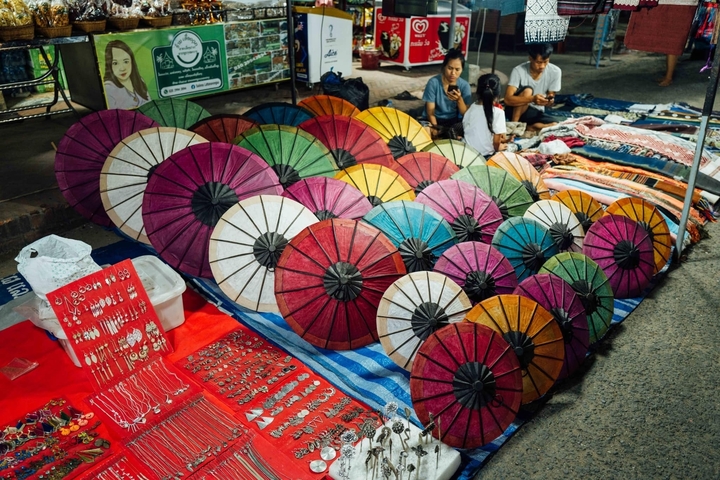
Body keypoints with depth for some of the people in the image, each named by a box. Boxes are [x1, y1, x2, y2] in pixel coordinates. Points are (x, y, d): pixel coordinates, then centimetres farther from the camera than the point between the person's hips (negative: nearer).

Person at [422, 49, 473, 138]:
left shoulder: (464, 85, -6)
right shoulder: (433, 82, -13)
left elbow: (466, 114, -9)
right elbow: (430, 111, -12)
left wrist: (459, 100, -28)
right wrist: (436, 129, -27)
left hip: (454, 121, 2)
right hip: (435, 120, -1)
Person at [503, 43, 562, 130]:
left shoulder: (555, 72, -11)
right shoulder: (519, 71, -21)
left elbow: (550, 97, -1)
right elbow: (508, 99, -30)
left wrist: (549, 100, -26)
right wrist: (533, 99, -43)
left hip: (536, 112, 3)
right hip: (515, 110, -3)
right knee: (527, 90, -33)